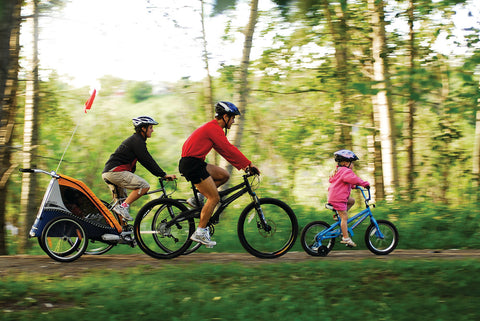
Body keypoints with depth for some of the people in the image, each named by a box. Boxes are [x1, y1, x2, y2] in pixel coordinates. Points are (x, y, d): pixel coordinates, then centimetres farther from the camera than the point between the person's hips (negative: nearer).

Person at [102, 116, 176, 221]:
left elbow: (145, 161, 27)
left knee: (122, 199, 21)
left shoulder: (135, 140, 23)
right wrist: (164, 175, -11)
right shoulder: (137, 141, -8)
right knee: (144, 186, -17)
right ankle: (123, 207, -17)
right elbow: (148, 161, -13)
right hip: (116, 171, -11)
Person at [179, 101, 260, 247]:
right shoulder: (214, 129, -13)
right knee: (214, 198, -7)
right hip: (191, 164, -10)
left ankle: (197, 199, 12)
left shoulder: (211, 127, 19)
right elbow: (229, 150, -17)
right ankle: (200, 232, -5)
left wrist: (243, 166, 17)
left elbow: (225, 150, 22)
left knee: (224, 175, 13)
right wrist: (249, 164, -11)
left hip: (194, 162, 10)